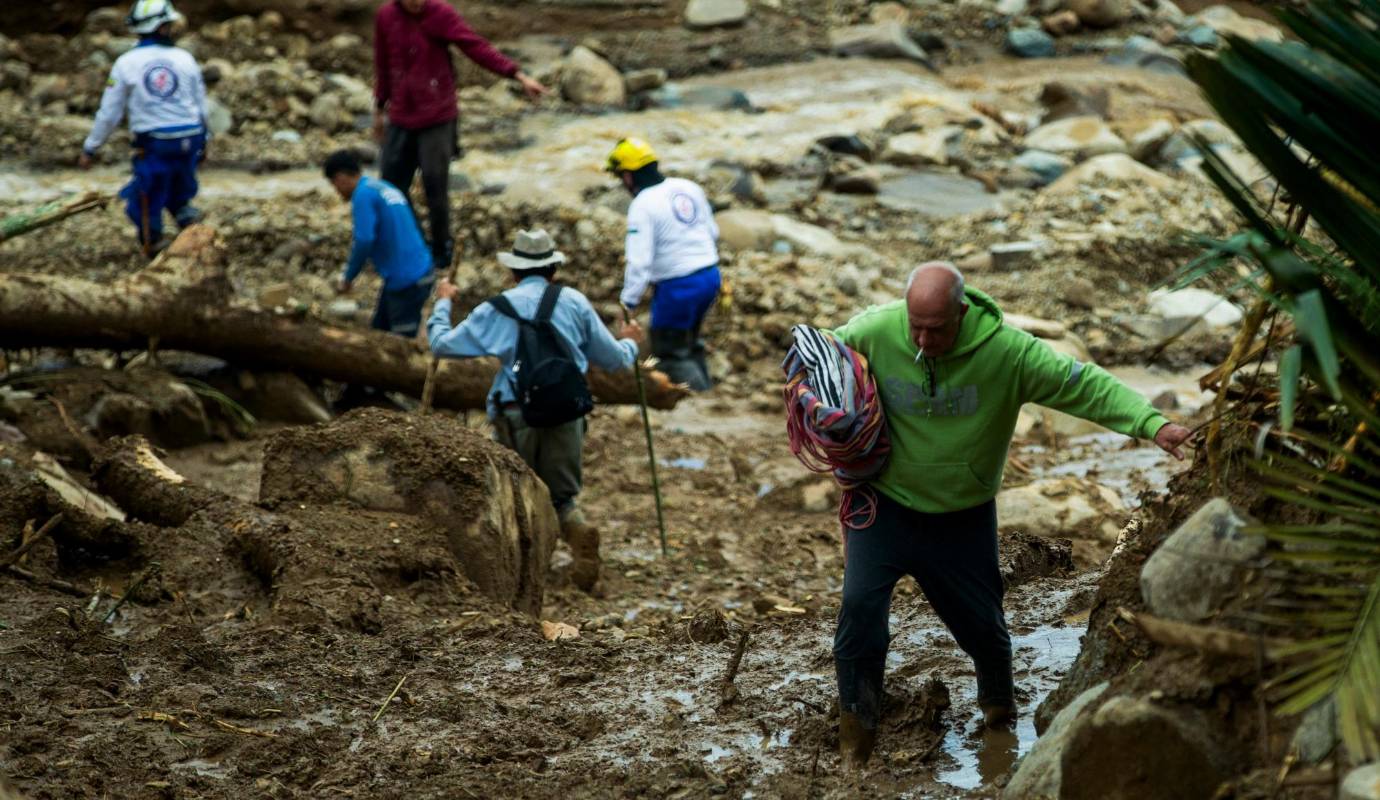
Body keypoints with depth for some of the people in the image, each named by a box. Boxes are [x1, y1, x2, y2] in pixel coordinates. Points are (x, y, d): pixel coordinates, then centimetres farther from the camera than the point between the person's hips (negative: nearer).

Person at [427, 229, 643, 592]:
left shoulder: (499, 308, 2)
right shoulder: (575, 302, 7)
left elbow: (442, 344, 6)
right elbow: (614, 359, 14)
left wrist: (443, 303, 23)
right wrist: (629, 343, 37)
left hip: (517, 415, -2)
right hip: (566, 414, 2)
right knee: (561, 496, 13)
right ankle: (580, 533, -17)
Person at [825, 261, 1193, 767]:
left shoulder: (1006, 351, -23)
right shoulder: (872, 332, -20)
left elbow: (1084, 385, -23)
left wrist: (1151, 424, -34)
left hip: (963, 516, 0)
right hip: (884, 503, 0)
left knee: (981, 620, 11)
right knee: (860, 605, -14)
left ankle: (1000, 709, 42)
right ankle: (856, 733, 1)